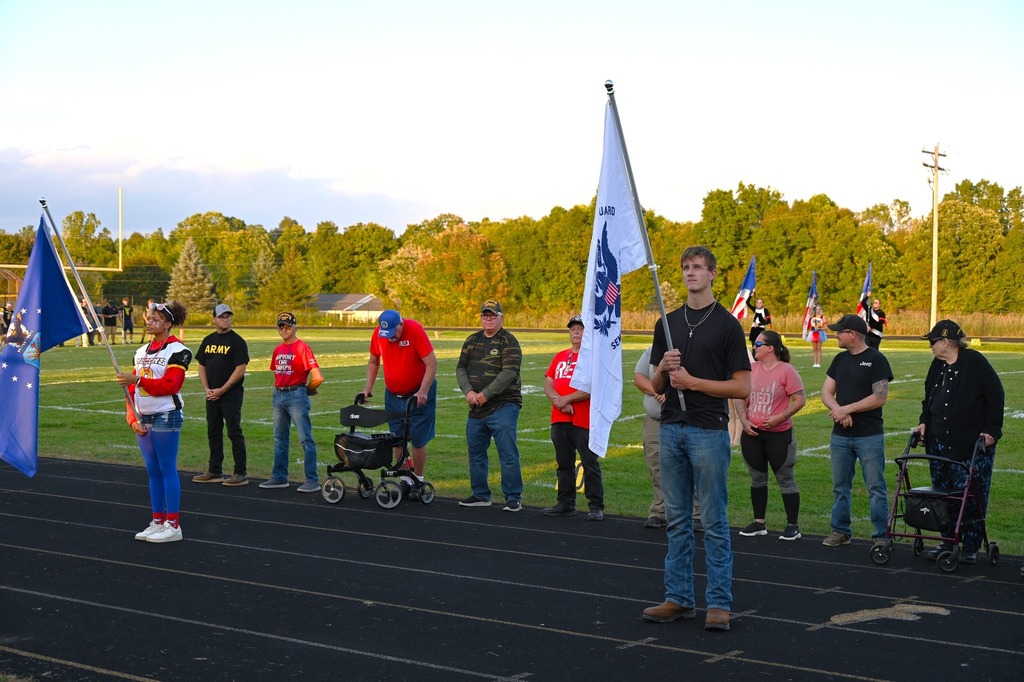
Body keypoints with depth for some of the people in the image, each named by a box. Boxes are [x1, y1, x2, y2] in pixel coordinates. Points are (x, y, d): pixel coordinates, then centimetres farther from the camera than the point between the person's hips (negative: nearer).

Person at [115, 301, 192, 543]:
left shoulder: (177, 350, -8)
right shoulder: (142, 351, 16)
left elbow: (171, 385, -17)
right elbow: (133, 388, 13)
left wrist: (137, 380, -22)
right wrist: (133, 418, 1)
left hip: (166, 418, -7)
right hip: (143, 419, 7)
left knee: (167, 469, -5)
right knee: (152, 470, 10)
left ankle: (173, 525, 0)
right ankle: (157, 522, 17)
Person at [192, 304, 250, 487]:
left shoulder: (237, 341, -7)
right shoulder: (208, 340, 13)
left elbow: (240, 369, -13)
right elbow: (202, 366, 16)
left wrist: (222, 390, -14)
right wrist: (206, 389, 1)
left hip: (231, 395, -7)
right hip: (212, 396, 7)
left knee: (234, 432, -6)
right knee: (213, 432, 12)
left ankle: (241, 473, -2)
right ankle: (215, 471, 21)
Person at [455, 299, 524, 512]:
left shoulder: (509, 342, -6)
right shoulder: (472, 341, 13)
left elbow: (508, 373, -16)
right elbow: (461, 368, 10)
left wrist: (485, 394, -17)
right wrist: (468, 391, -8)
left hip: (503, 407, -7)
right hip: (476, 408, 7)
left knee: (508, 453, -8)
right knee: (476, 452, 12)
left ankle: (513, 498, -2)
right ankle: (480, 495, 24)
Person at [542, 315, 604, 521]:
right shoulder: (560, 357, 17)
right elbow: (548, 385, 12)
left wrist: (566, 399, -14)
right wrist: (557, 400, -8)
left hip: (584, 421, -7)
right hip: (559, 420, 7)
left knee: (590, 463, -4)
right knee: (563, 463, 13)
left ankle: (596, 507, 0)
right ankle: (566, 503, 21)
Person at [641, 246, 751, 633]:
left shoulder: (727, 324, -5)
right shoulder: (668, 323, 11)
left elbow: (743, 387, -8)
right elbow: (656, 385, 13)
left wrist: (693, 381, -14)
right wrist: (664, 369, -9)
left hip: (709, 431, -6)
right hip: (671, 429, 6)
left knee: (714, 522, -1)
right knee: (677, 520, 10)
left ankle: (719, 603, 5)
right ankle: (679, 598, 17)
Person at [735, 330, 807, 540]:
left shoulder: (787, 371, -10)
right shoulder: (751, 369, 6)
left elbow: (800, 400, -11)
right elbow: (740, 398, 10)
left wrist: (779, 418, -20)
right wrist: (744, 420, -5)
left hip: (778, 434, -5)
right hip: (752, 434, 6)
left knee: (785, 479, 2)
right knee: (757, 478, 13)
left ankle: (793, 526, 9)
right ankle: (759, 523, 23)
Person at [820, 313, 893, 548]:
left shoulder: (876, 359, -7)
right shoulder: (840, 359, 12)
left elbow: (880, 397, -14)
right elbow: (826, 392, 8)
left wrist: (846, 409, -15)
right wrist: (838, 411, -12)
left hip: (869, 436, -6)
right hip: (840, 435, 6)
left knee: (876, 487, -1)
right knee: (840, 486, 10)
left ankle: (881, 535, 5)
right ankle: (840, 531, 20)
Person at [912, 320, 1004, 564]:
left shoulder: (975, 361, -11)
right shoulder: (938, 365, 12)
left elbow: (996, 397, -10)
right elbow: (929, 397, 23)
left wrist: (991, 430, -12)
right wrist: (923, 422, 9)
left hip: (972, 443, -7)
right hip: (939, 441, 7)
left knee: (971, 496, -4)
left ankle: (971, 548, 3)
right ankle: (947, 542, 19)